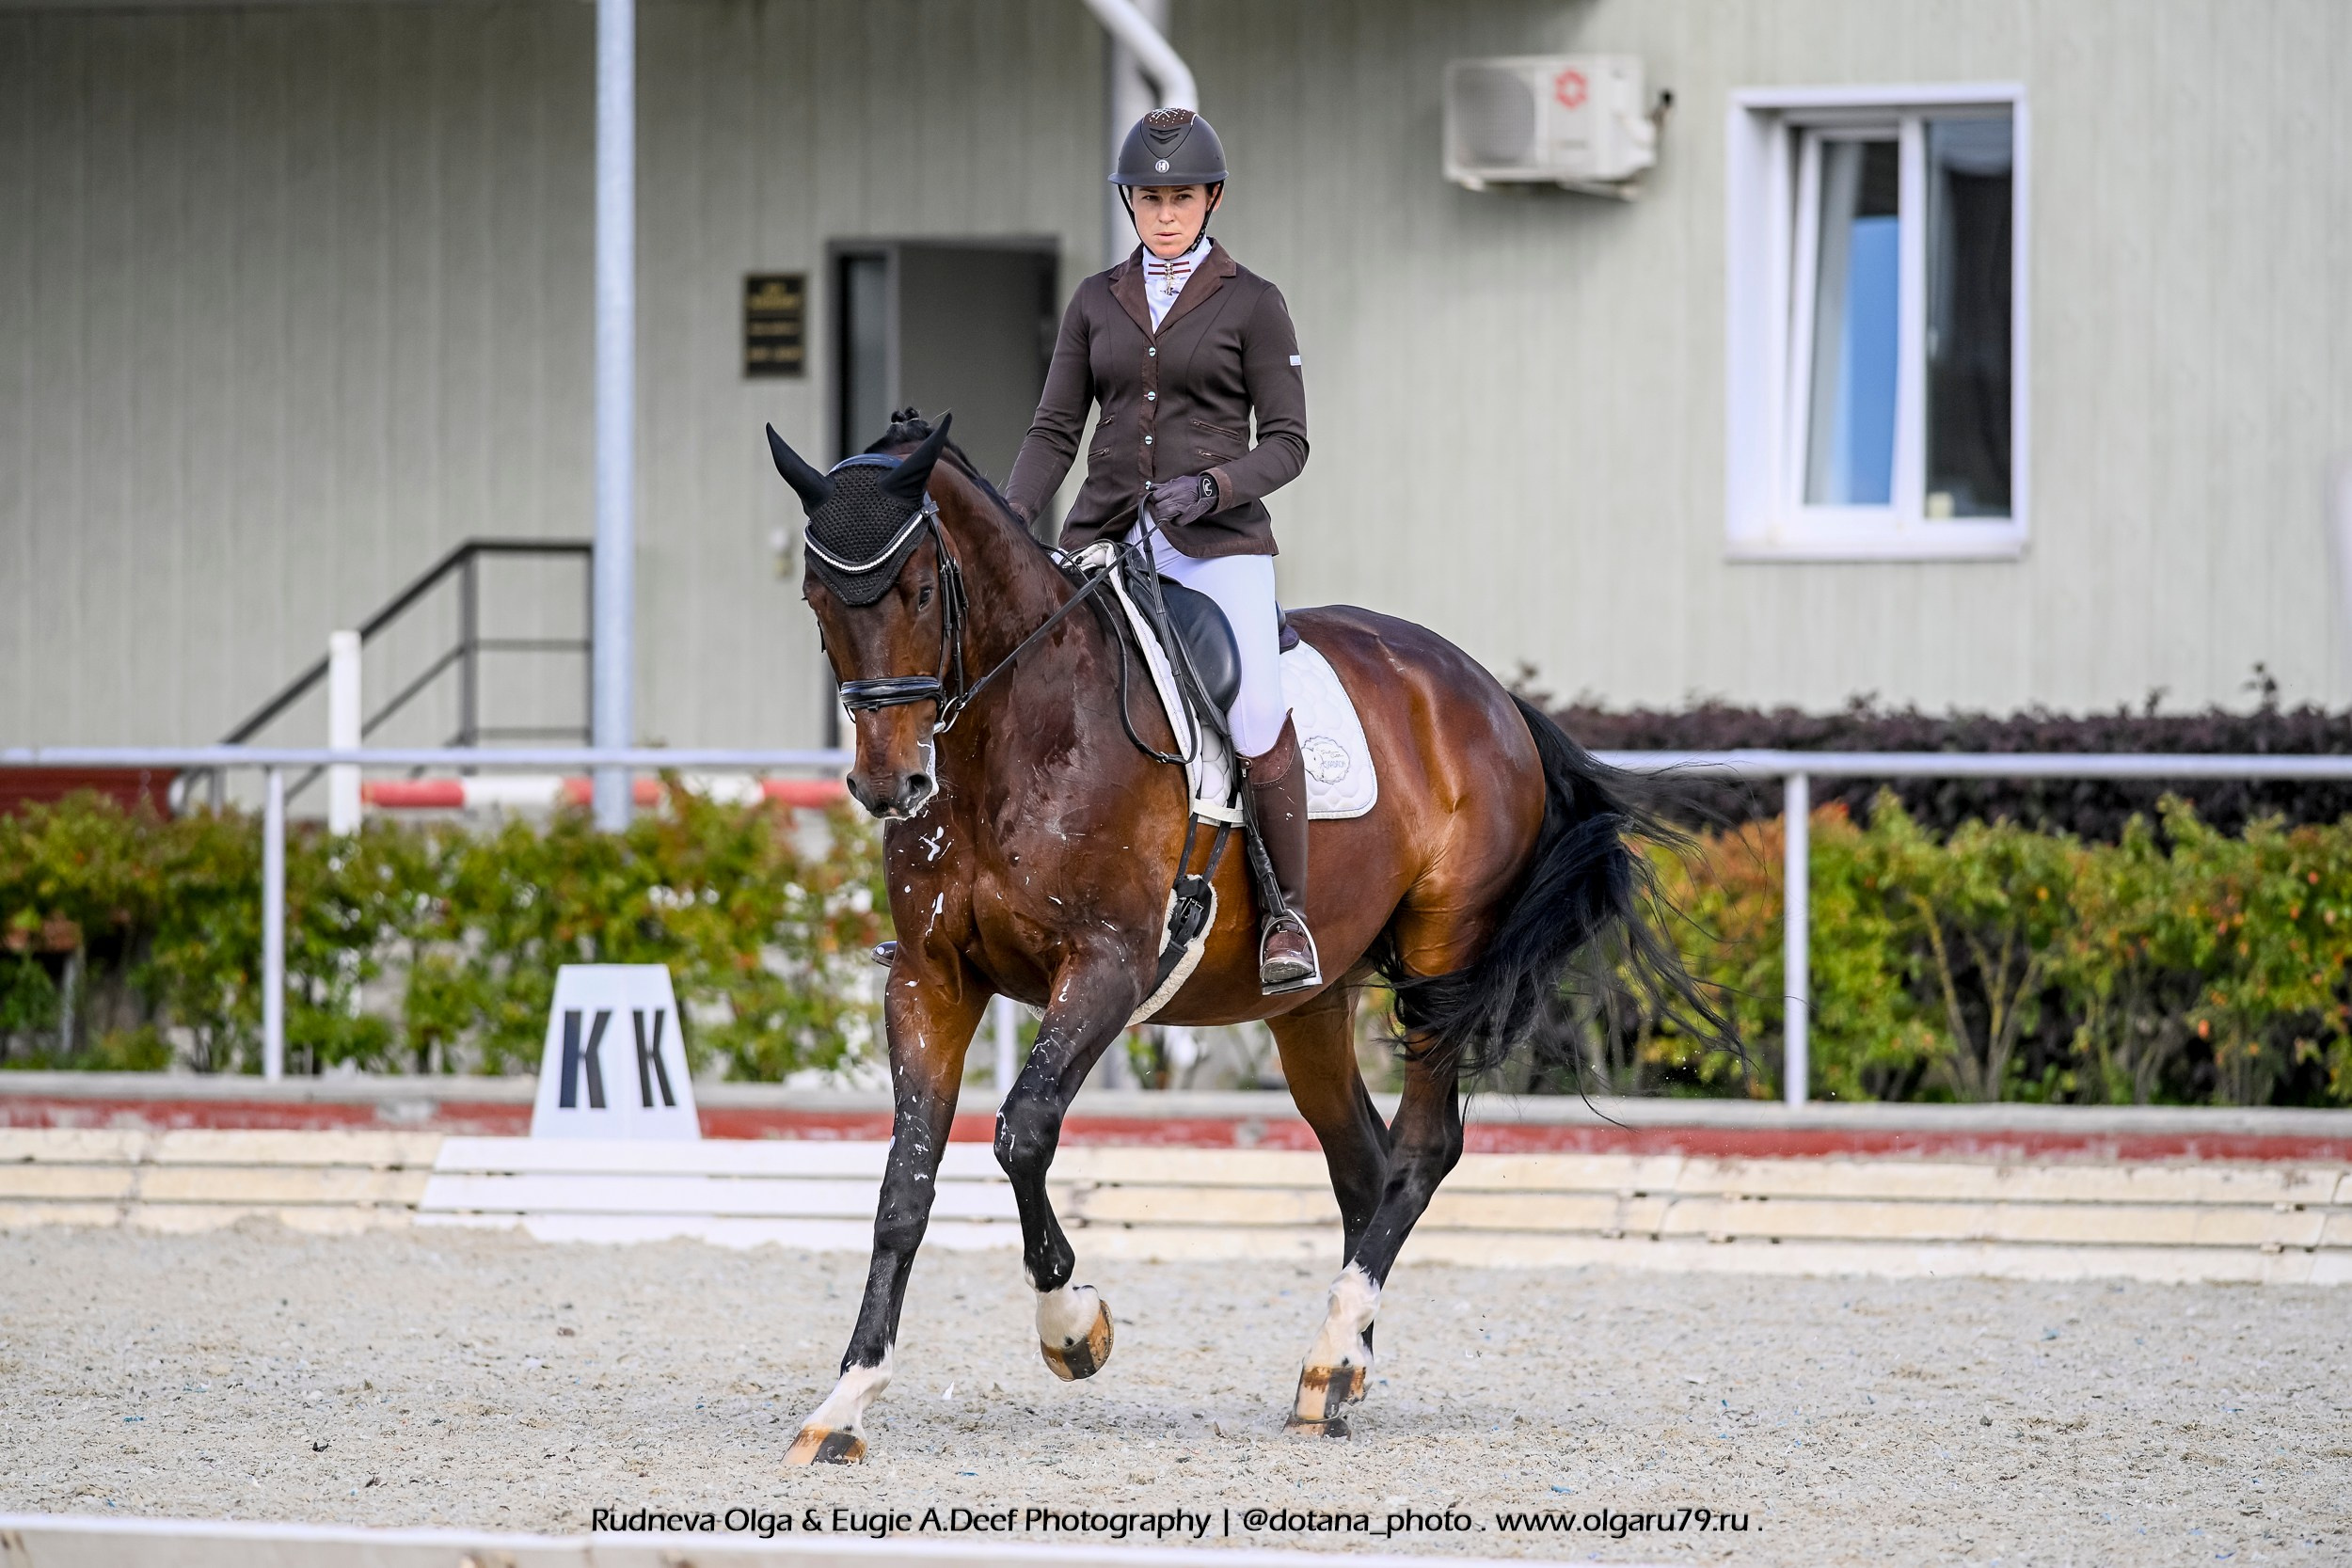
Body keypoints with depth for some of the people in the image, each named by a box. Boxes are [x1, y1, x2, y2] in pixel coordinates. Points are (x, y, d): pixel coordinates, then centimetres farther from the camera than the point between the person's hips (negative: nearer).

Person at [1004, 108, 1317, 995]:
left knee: (1257, 717, -24)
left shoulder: (1252, 305, 2)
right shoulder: (1097, 303, 12)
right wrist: (1012, 518, -6)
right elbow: (1055, 430, 10)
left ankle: (1290, 913, -11)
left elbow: (1286, 442, 0)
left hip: (1217, 544, -4)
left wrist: (1211, 488, -18)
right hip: (1106, 538, 4)